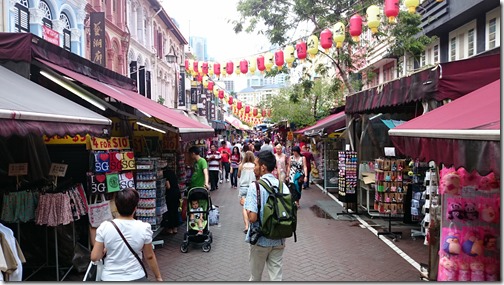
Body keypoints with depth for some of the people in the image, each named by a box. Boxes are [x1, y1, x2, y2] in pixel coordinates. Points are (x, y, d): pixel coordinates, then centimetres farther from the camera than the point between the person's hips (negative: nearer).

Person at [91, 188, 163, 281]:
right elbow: (149, 256, -1)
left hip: (110, 278, 1)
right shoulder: (144, 228, -11)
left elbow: (94, 257, -5)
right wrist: (158, 277, 12)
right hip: (136, 277, -1)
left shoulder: (104, 227, -10)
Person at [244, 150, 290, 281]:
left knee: (255, 276, 17)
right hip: (279, 240, 4)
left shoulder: (255, 186, -17)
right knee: (276, 276, 11)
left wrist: (245, 203, -5)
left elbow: (252, 217, -23)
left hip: (260, 240, -3)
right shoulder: (283, 186, -2)